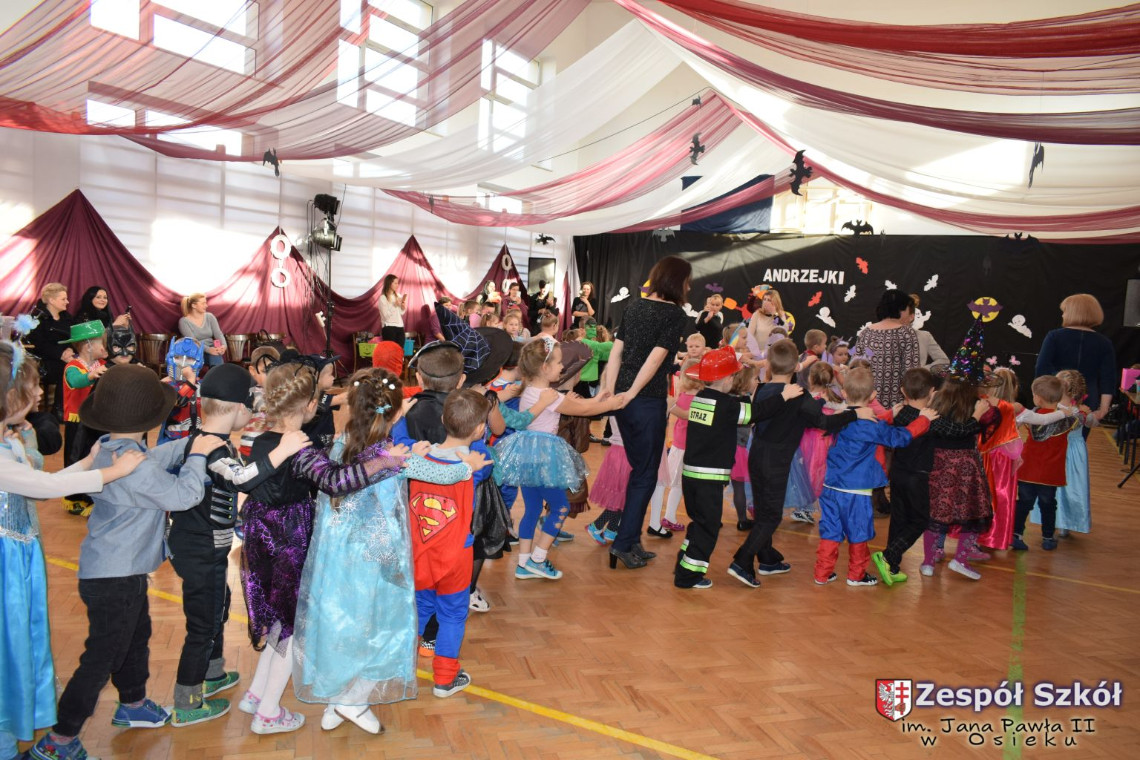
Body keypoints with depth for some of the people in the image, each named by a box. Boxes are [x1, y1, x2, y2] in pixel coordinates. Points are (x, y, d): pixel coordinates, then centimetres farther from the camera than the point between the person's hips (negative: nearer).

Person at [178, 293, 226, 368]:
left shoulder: (210, 317, 11)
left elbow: (218, 333, 3)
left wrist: (223, 345, -21)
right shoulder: (184, 321, -1)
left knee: (216, 355, -33)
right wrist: (208, 349, -29)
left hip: (211, 349, 3)